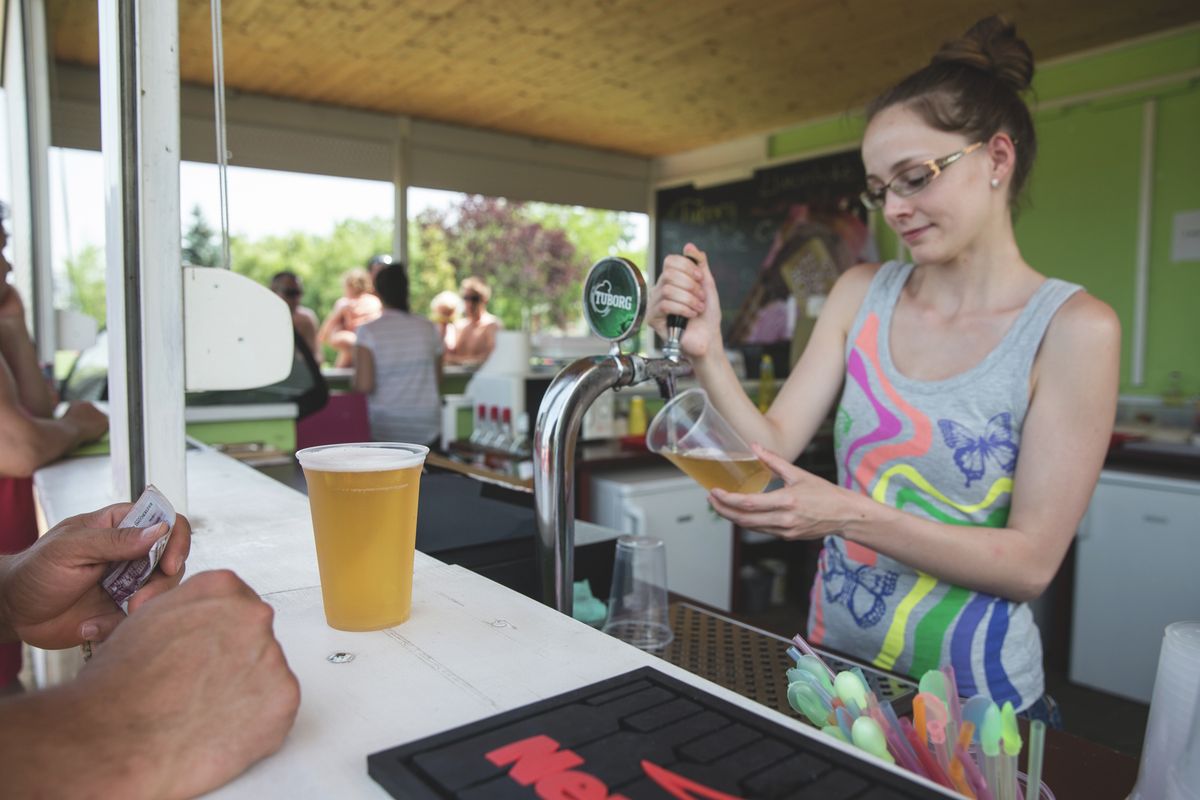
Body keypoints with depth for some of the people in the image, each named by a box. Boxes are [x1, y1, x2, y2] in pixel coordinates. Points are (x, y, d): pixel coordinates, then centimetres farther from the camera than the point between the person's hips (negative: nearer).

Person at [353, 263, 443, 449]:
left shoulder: (369, 331, -10)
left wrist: (354, 383, 6)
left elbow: (364, 386, -16)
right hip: (427, 430, 3)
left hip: (384, 432, -2)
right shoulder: (428, 327, 0)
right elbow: (438, 379, 7)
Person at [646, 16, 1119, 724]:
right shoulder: (864, 293, -2)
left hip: (974, 698, -4)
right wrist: (707, 353, -23)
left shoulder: (1073, 328, -14)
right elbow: (774, 447, -7)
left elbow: (1032, 560, -16)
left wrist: (851, 516, -29)